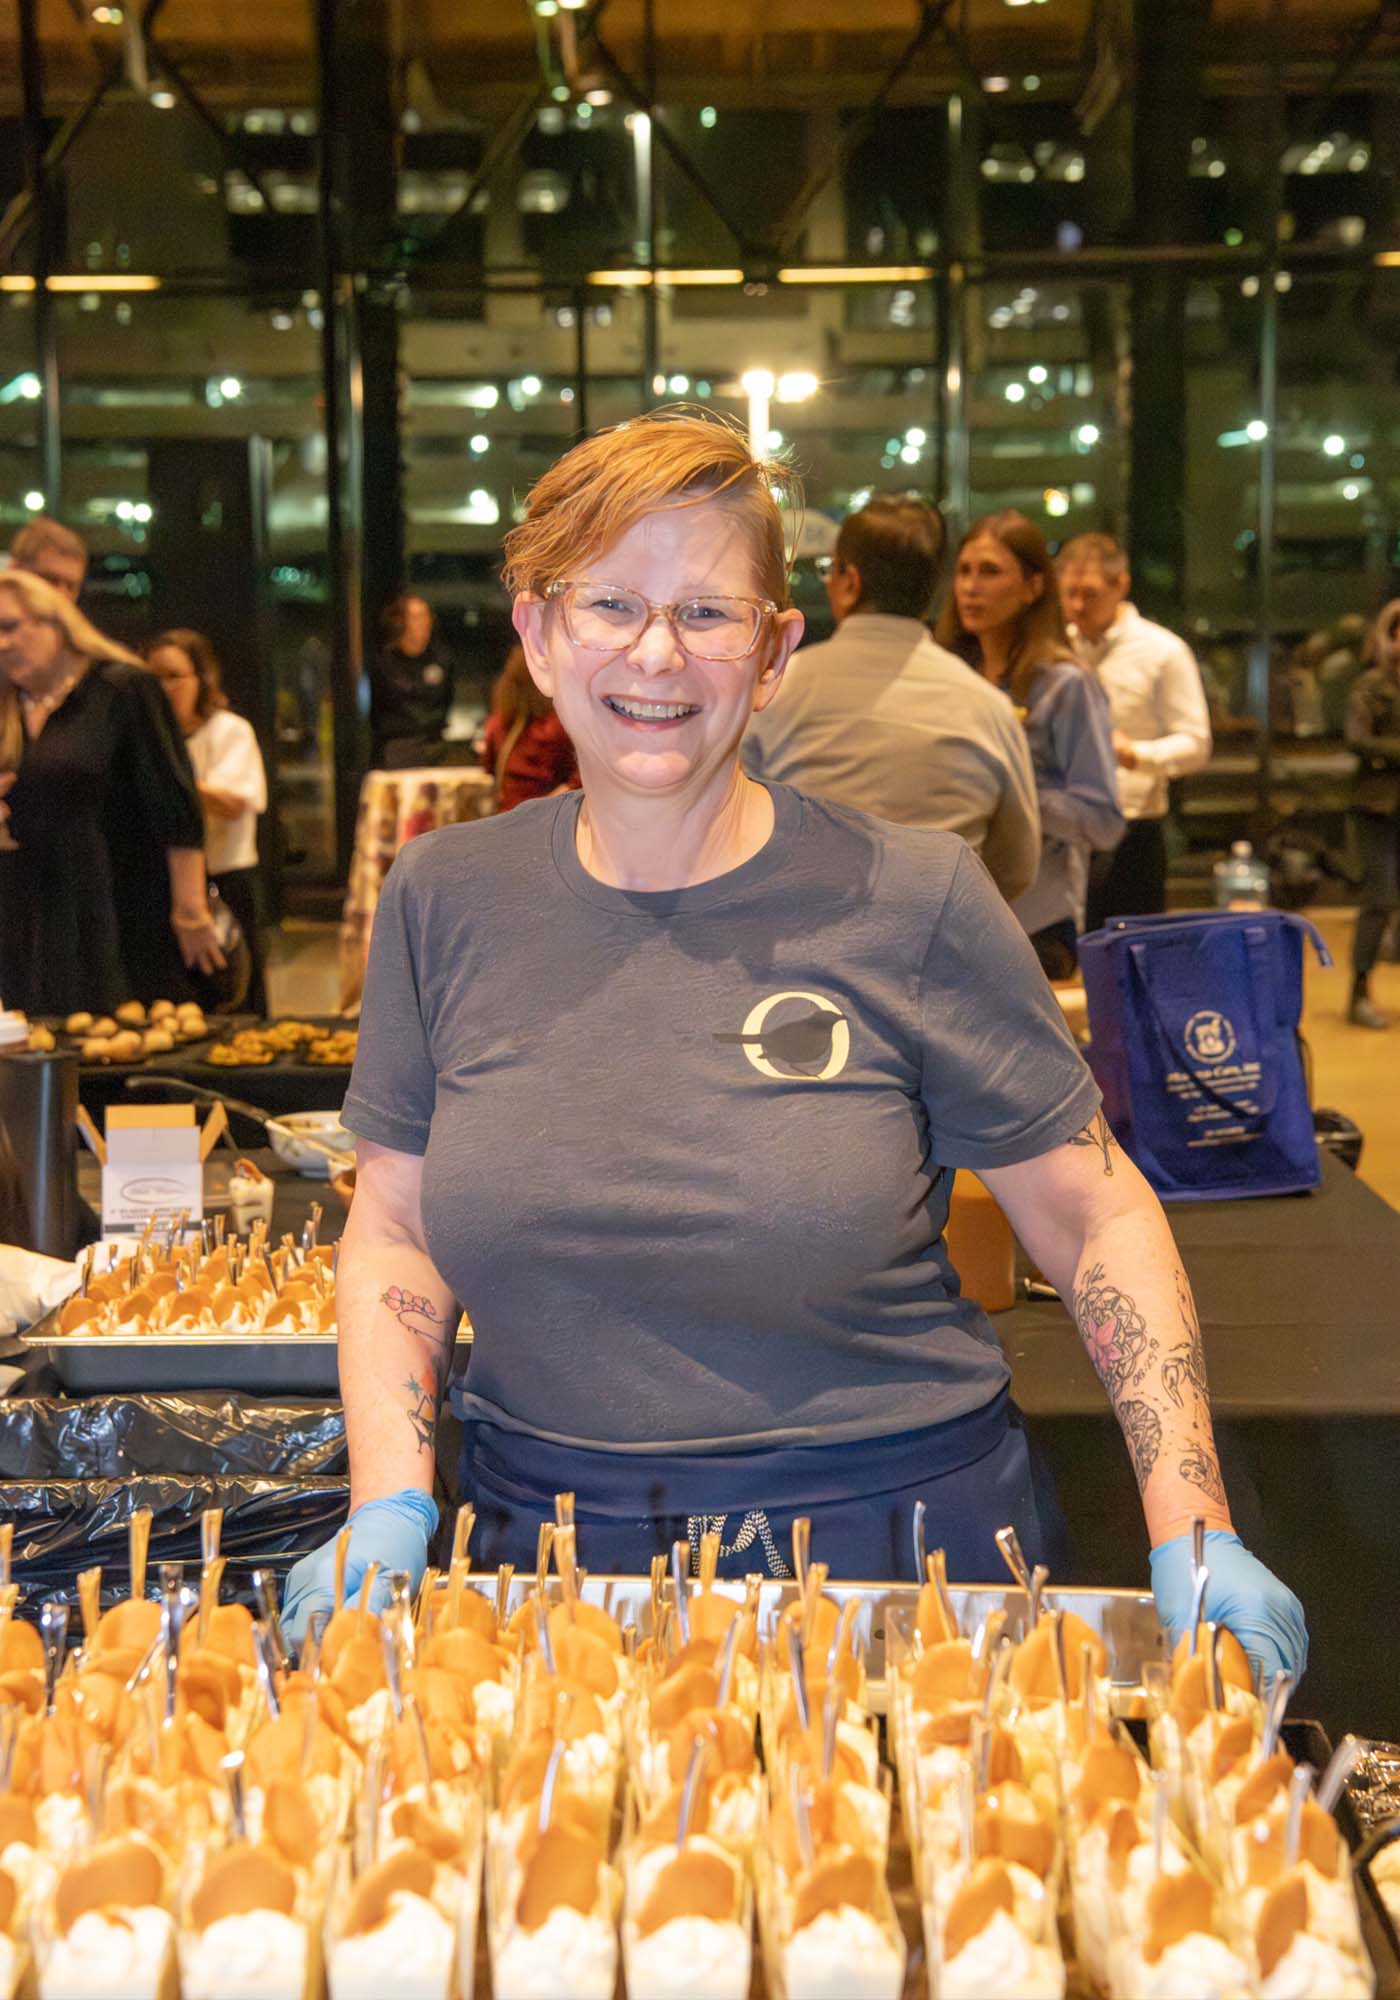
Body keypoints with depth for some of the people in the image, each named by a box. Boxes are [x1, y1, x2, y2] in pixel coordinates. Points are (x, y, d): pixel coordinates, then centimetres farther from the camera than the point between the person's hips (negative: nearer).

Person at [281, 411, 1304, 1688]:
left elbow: (1099, 1221, -4)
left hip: (898, 1542, -2)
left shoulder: (908, 900, -9)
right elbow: (394, 1230, 7)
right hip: (548, 1548, 2)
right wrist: (389, 1510, -6)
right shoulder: (444, 902, 0)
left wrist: (1192, 1535, -12)